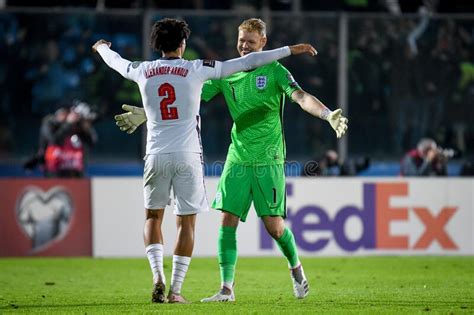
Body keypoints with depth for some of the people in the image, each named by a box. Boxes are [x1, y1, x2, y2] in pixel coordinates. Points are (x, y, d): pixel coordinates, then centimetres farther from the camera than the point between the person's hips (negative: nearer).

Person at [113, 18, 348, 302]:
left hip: (268, 160, -4)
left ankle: (296, 268, 25)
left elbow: (301, 97, -20)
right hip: (238, 159, 4)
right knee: (228, 220, -5)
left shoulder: (274, 71, -5)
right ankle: (227, 289, 0)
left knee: (274, 225, -4)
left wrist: (328, 115, -38)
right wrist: (148, 113, 5)